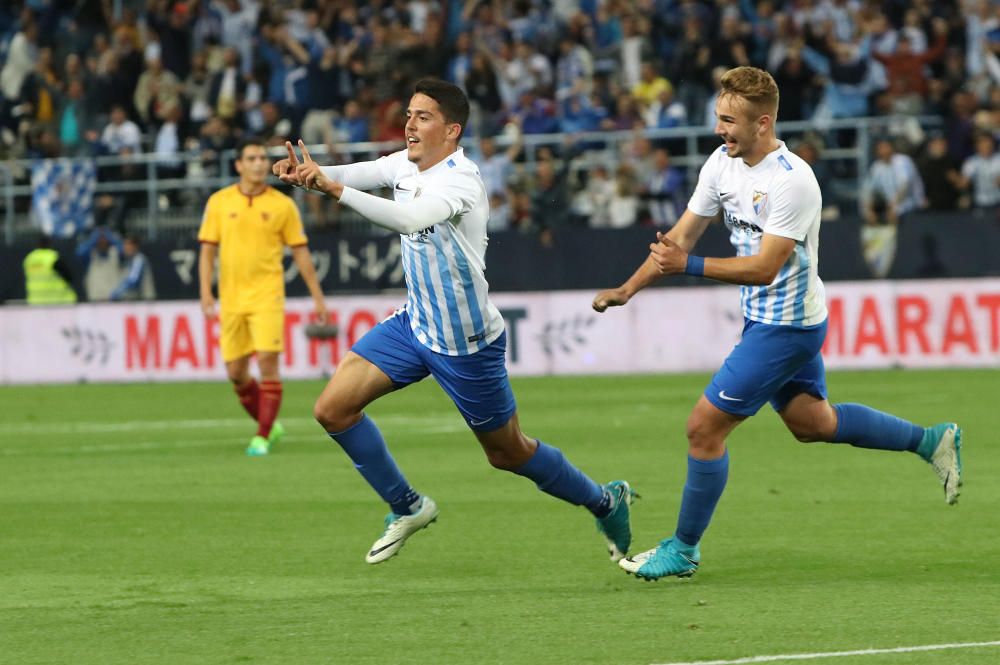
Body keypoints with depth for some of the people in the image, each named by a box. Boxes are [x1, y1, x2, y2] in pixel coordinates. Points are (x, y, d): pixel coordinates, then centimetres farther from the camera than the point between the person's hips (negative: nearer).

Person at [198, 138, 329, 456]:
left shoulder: (282, 205, 1)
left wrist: (318, 297, 5)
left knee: (267, 362, -15)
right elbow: (208, 250, 6)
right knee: (236, 373, 5)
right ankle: (268, 424, 26)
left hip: (267, 296, -2)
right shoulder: (219, 202, 4)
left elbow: (300, 252, 6)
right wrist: (206, 292, -5)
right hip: (231, 299, 2)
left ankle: (263, 437, -7)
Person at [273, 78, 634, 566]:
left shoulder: (460, 179, -26)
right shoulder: (407, 165, -1)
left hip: (467, 342, -7)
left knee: (508, 453, 7)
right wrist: (306, 173, -37)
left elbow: (409, 219, -45)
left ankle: (605, 502, 32)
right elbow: (353, 175, -14)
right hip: (415, 323, 7)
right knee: (333, 409, -4)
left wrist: (335, 189, -54)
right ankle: (407, 508, 14)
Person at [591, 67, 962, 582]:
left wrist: (688, 266, -34)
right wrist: (628, 289, 1)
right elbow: (681, 235, 8)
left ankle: (683, 549, 7)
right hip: (764, 320, 9)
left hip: (785, 327, -9)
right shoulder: (723, 162, -1)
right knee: (812, 423, 22)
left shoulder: (791, 181, -26)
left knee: (704, 427, -6)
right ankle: (931, 441, 33)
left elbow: (764, 268, -28)